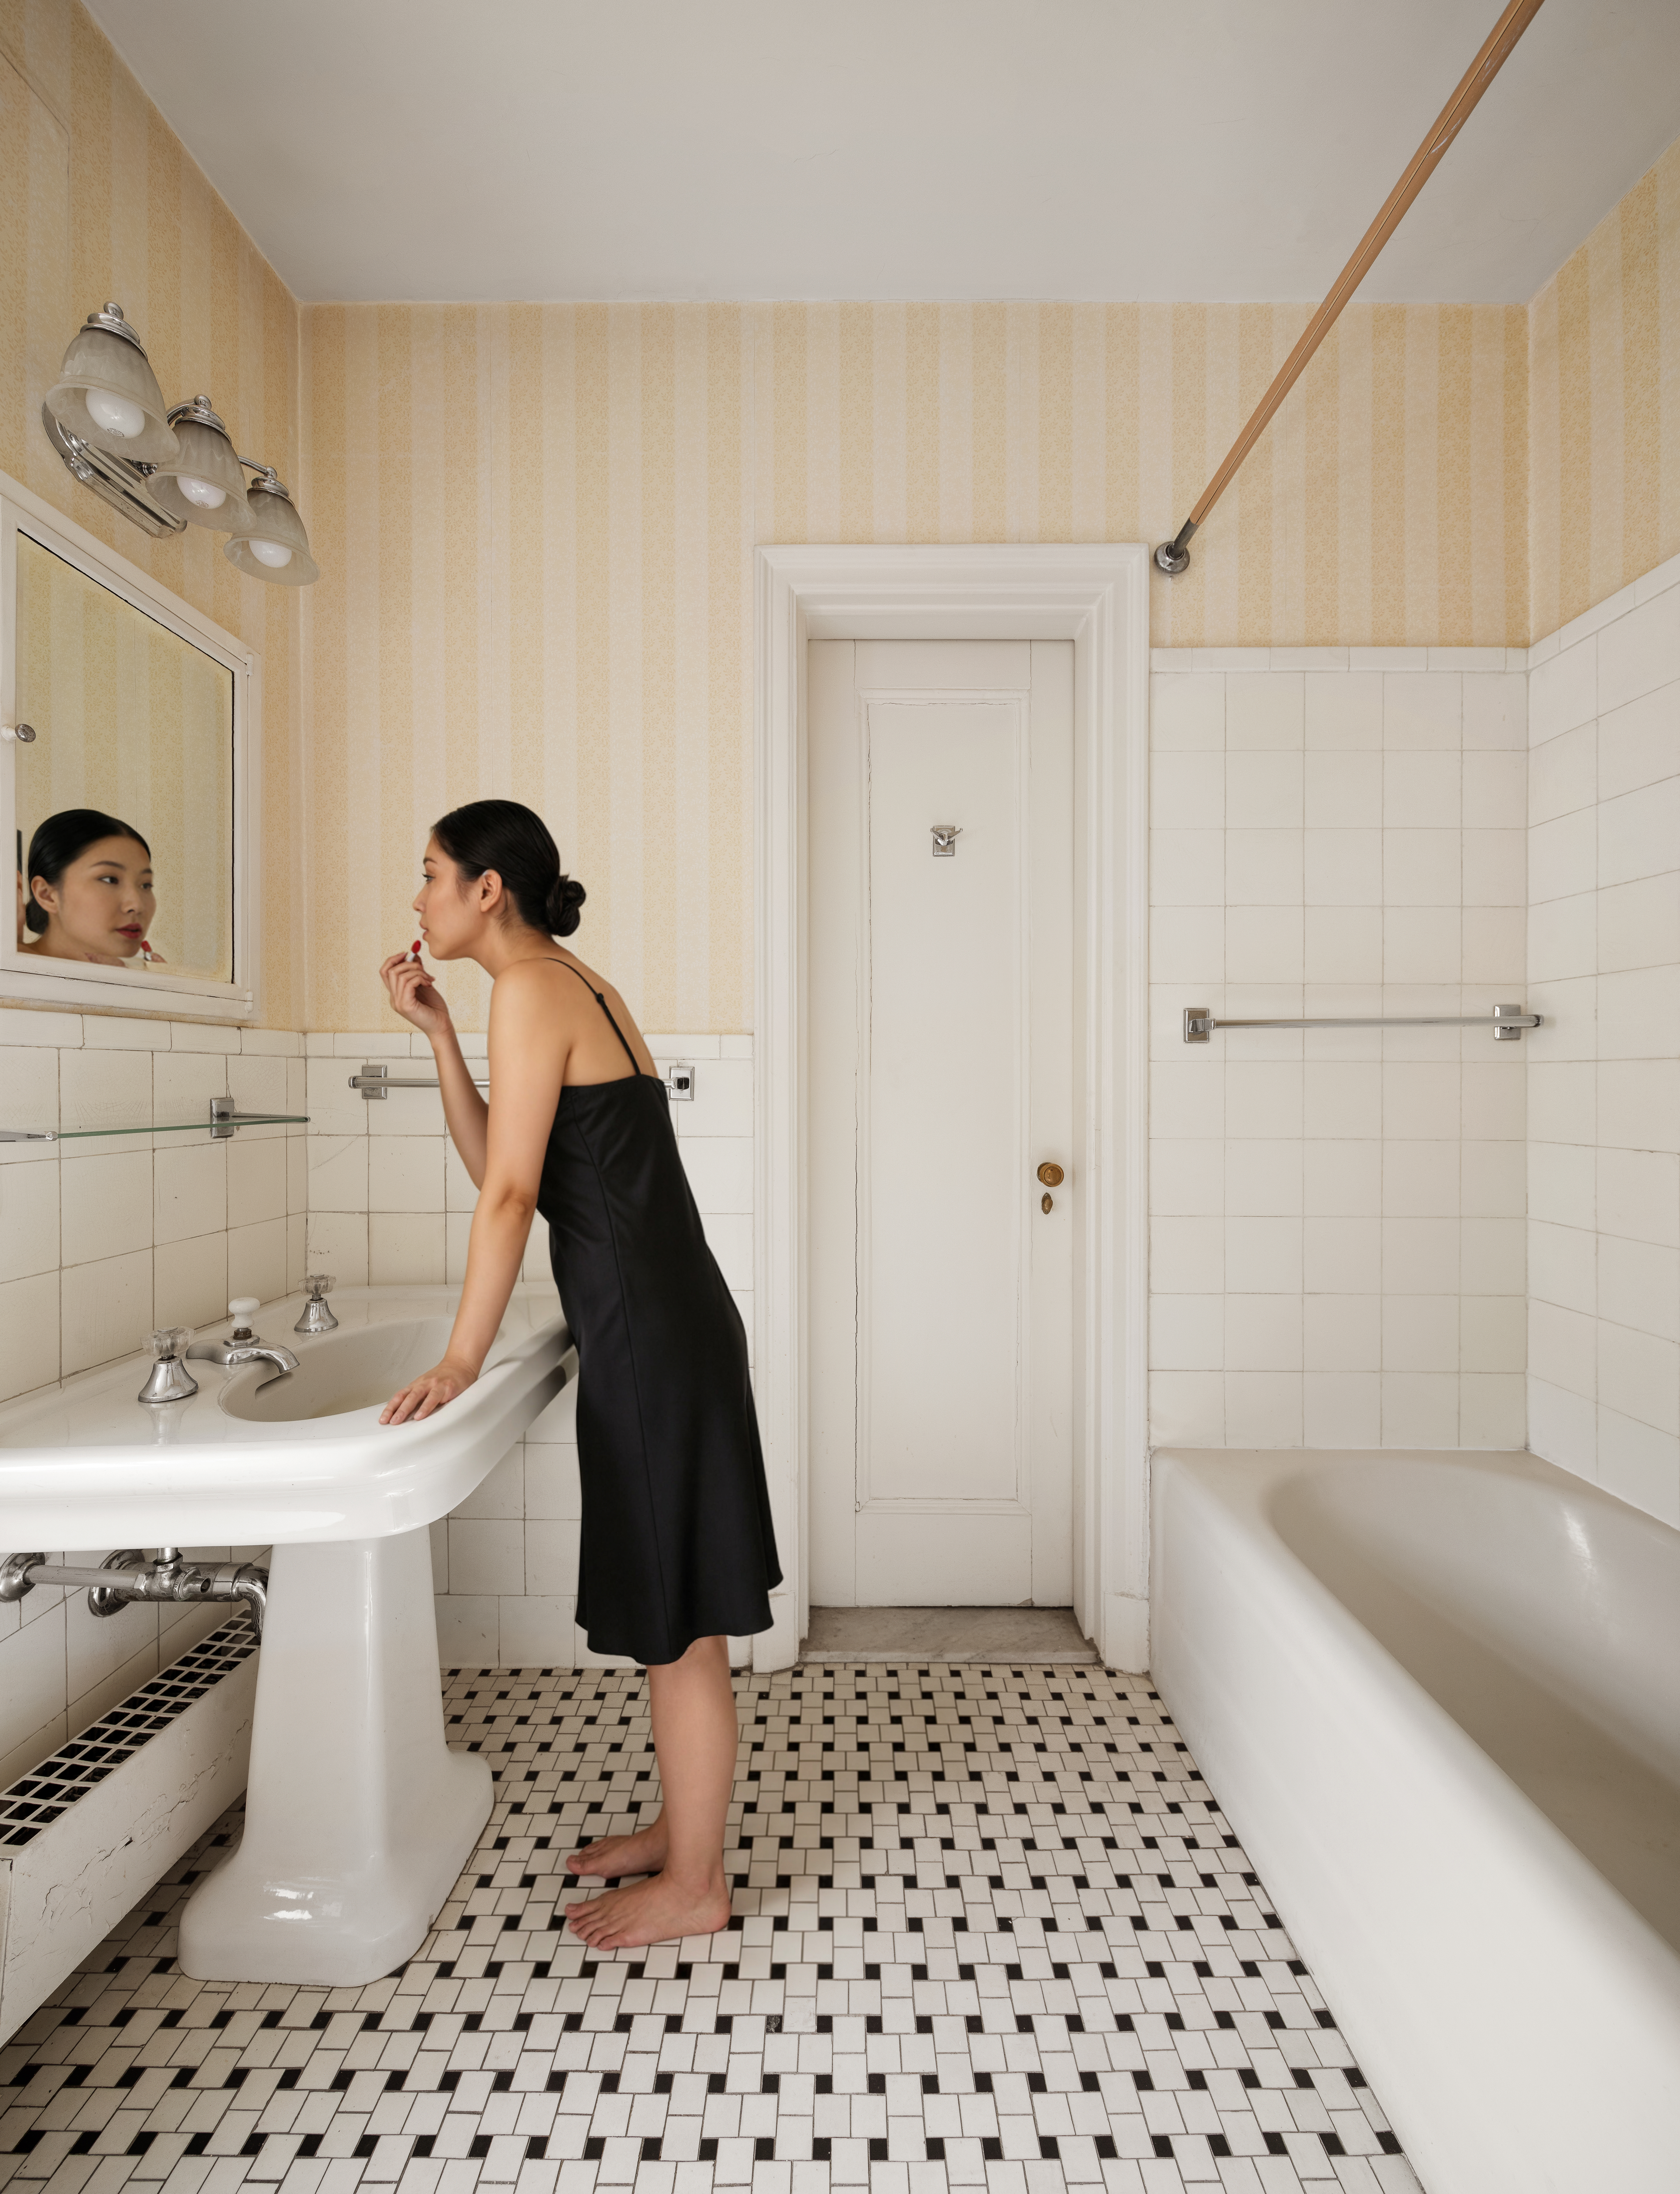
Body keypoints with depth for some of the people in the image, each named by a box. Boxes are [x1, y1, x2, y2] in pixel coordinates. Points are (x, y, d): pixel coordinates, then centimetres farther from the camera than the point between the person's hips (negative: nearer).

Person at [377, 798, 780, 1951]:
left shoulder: (529, 989, -12)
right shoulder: (572, 983, 16)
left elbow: (511, 1193, -15)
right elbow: (498, 1170, 14)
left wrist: (461, 1358, -9)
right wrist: (437, 1030, 11)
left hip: (651, 1338, -10)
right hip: (670, 1326, 10)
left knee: (678, 1622, 7)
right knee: (670, 1613, 22)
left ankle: (695, 1887, 29)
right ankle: (684, 1828, 41)